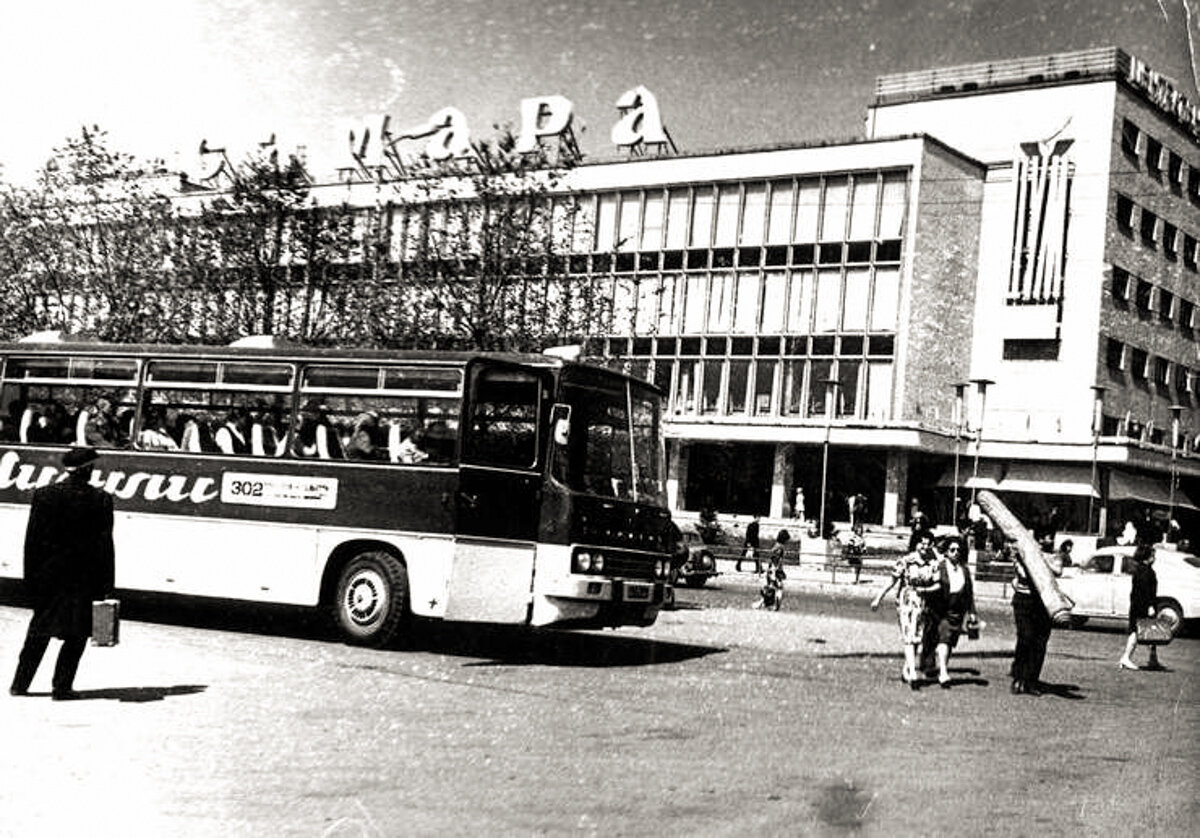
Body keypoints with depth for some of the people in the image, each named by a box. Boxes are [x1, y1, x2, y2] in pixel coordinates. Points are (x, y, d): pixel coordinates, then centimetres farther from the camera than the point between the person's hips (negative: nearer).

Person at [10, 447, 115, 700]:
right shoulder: (101, 500, -8)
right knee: (76, 634, 7)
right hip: (85, 578, -3)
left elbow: (32, 539, 0)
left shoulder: (43, 495, -2)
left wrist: (30, 576, 8)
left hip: (49, 574, 3)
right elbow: (104, 544, -7)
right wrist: (107, 586, -3)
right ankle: (61, 686, 4)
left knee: (38, 632, 17)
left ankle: (20, 683, 20)